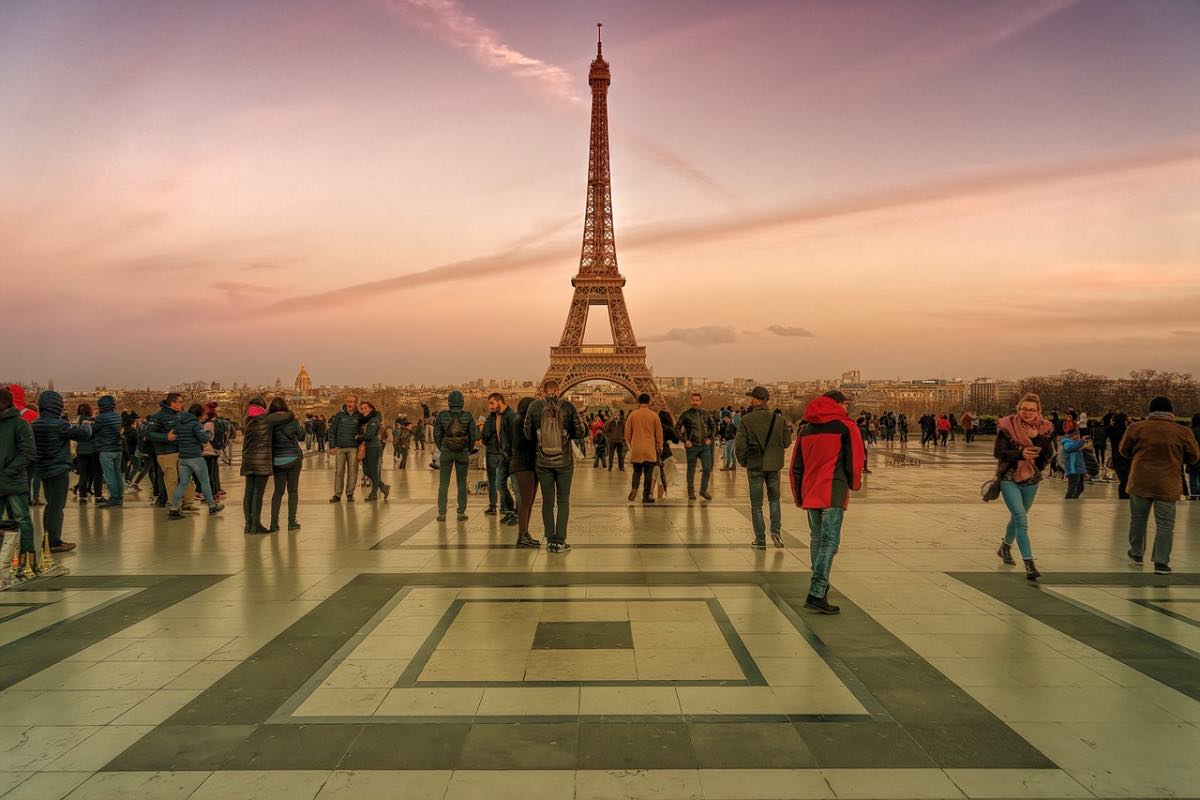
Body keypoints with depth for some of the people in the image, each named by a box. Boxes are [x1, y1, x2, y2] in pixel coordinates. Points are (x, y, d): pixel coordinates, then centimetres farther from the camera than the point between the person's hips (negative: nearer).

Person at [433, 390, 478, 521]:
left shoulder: (441, 415, -5)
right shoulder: (468, 416, -5)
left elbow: (437, 435, -2)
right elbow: (473, 436, -3)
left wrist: (441, 449, 13)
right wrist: (469, 451, 11)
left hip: (446, 451, 0)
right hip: (463, 452, 0)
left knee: (443, 483, 7)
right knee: (462, 483, 10)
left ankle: (442, 513, 5)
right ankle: (461, 513, 12)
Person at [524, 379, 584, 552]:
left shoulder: (535, 406, -5)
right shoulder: (567, 406, -6)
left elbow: (528, 433, 0)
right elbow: (579, 433, -3)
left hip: (543, 461, 1)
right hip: (564, 461, -1)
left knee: (547, 501, 11)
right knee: (563, 501, 9)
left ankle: (550, 541, 13)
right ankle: (560, 541, 8)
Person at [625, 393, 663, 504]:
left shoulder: (632, 415, 1)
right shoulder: (654, 415, -2)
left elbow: (627, 434, 5)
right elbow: (659, 433, 3)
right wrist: (659, 446, 16)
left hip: (635, 449, 1)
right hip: (650, 449, -1)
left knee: (637, 471, 12)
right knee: (648, 473, 5)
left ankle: (634, 488, -10)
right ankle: (646, 495, 6)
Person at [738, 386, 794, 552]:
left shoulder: (747, 420, -12)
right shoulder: (778, 418, -3)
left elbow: (740, 445, -13)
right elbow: (787, 441, 3)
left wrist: (742, 461, 3)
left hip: (755, 465, -2)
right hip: (774, 465, 3)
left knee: (756, 504, 7)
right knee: (774, 498, 21)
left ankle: (760, 539, 8)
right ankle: (776, 530, 5)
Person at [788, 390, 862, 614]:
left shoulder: (806, 430, 13)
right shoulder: (846, 427, -2)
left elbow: (797, 466, 13)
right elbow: (855, 461, -4)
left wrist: (799, 496, 20)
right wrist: (854, 484, 15)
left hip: (810, 492, 6)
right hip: (834, 492, -6)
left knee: (816, 539, 19)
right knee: (829, 542, -8)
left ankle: (820, 584, 31)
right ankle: (816, 593, -17)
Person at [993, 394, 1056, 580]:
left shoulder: (1044, 428, -1)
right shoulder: (1007, 426, -13)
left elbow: (1048, 455, -2)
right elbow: (997, 452, -14)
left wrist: (1037, 438, -12)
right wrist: (1020, 453, -25)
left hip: (1031, 479, 5)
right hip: (1009, 478, -4)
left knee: (1017, 517, 20)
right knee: (1021, 519, -14)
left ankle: (1005, 547, 45)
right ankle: (1029, 563, -16)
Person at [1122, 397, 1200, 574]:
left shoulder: (1137, 428, -5)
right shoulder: (1183, 433, -6)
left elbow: (1124, 450, 7)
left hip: (1140, 483, 1)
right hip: (1167, 485, -1)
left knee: (1138, 519, 17)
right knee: (1165, 524, 5)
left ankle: (1136, 554, 29)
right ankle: (1161, 562, 3)